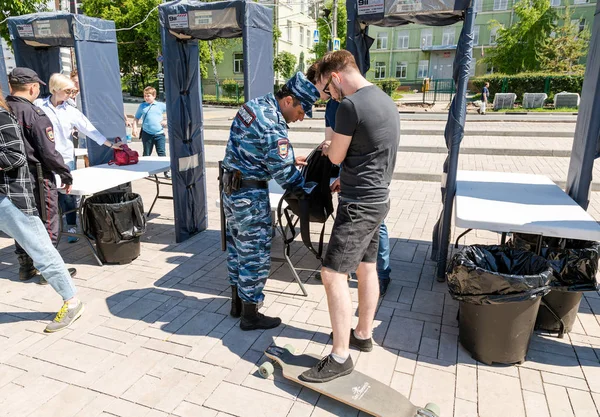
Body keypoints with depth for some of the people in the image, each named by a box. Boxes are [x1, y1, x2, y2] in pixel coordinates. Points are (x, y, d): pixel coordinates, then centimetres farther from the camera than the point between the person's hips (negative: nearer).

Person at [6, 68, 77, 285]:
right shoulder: (35, 115, -18)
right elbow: (49, 153, -18)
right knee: (48, 225, 6)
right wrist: (66, 176, -7)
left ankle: (26, 266, 30)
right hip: (38, 180, -7)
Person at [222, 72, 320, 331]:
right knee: (255, 253, 3)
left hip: (230, 186, 10)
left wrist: (291, 158, 15)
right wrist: (314, 190, -6)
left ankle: (237, 302, 34)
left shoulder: (254, 105, 6)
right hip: (250, 195, -10)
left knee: (236, 243, 19)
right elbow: (285, 174, -19)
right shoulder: (273, 127, -24)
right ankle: (250, 315, 17)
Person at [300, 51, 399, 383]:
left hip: (359, 204, -10)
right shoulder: (386, 100, 11)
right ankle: (363, 334, 32)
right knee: (366, 267, 17)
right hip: (378, 197, 10)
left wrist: (328, 147, 14)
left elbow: (336, 157, -8)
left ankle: (340, 357, 1)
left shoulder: (349, 106, -18)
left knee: (333, 274, -6)